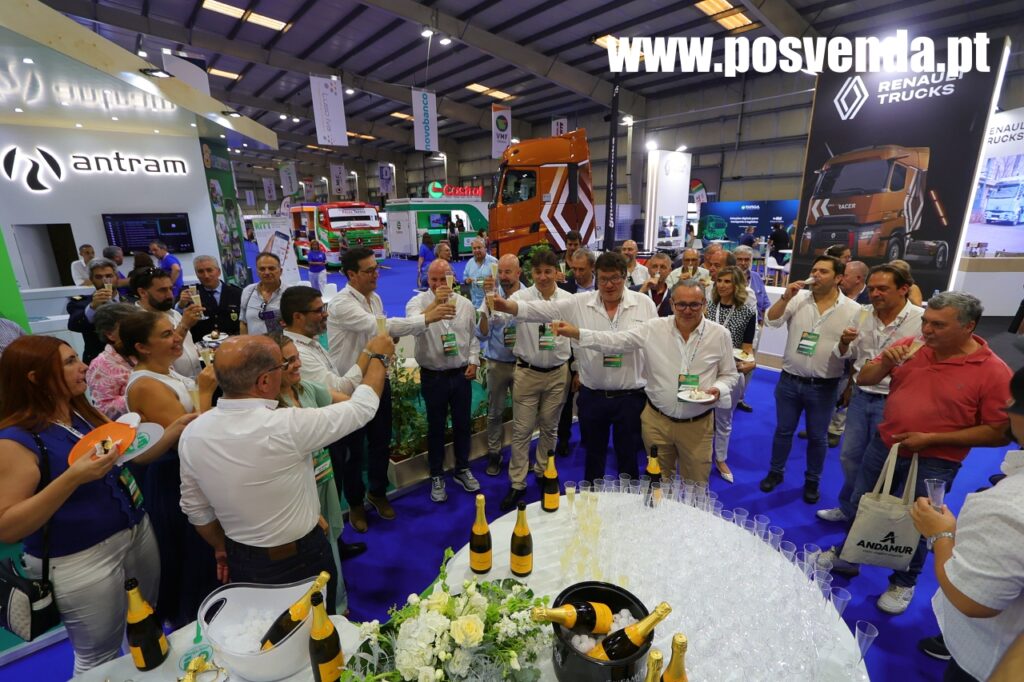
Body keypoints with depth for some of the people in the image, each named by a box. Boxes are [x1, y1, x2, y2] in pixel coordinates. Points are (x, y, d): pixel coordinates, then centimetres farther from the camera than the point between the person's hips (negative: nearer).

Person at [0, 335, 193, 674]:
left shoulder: (83, 412, 2)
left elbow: (133, 454, 9)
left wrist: (177, 427, -3)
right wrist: (72, 478, -32)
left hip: (138, 531, 7)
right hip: (81, 559, -6)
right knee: (99, 658, 13)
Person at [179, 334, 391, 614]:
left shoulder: (192, 433, -14)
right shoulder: (287, 426, -32)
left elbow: (194, 508, 0)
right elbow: (361, 407, -19)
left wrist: (222, 550, 17)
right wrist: (379, 356, -4)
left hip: (240, 563, 5)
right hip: (302, 559, -5)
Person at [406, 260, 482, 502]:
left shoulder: (465, 304, 1)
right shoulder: (418, 302, -9)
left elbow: (473, 337, 11)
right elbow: (414, 328, -30)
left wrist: (473, 360, 0)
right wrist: (434, 303, -40)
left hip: (461, 374, 3)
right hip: (433, 376, -3)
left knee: (462, 424, 15)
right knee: (436, 427, 11)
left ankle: (462, 469, 36)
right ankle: (436, 476, 29)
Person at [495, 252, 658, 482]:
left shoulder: (644, 304, -2)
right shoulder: (579, 304, -3)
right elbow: (543, 309, -11)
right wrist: (507, 305, -26)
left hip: (630, 396, -1)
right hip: (592, 395, 1)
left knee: (628, 456, 15)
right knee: (593, 454, 19)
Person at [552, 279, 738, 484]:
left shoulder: (720, 334, -4)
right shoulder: (653, 327, -7)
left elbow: (729, 374, 7)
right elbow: (615, 341, -12)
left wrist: (718, 390, -15)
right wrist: (576, 333, -24)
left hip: (697, 424, 0)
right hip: (657, 420, 1)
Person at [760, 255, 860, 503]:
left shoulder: (852, 310, -5)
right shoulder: (798, 299, -3)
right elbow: (771, 321, -12)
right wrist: (786, 297, -22)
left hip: (823, 387, -1)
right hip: (789, 380, 1)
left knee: (817, 437, 14)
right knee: (783, 430, 15)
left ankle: (812, 481, 34)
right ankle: (775, 472, 32)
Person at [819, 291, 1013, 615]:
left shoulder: (994, 372, -16)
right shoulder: (909, 346, -5)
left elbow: (998, 432, -14)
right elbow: (863, 379, 2)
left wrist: (931, 439, -21)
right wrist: (886, 362, -17)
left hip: (933, 463, -4)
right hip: (883, 445, 4)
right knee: (861, 507, 19)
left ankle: (903, 583, 39)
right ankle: (847, 557, 41)